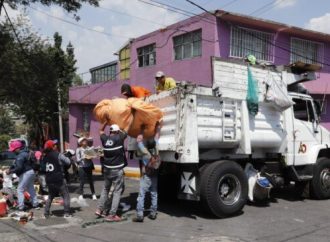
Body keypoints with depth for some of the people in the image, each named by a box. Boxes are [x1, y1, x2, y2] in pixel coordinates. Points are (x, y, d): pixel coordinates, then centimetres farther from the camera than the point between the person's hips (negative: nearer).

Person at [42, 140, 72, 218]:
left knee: (50, 196, 21)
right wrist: (66, 157, 10)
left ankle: (46, 213, 20)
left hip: (49, 180, 6)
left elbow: (43, 168, 12)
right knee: (66, 195, 3)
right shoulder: (58, 155, -12)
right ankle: (67, 213, -2)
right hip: (59, 179, -6)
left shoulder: (45, 157, 5)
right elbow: (68, 162, -8)